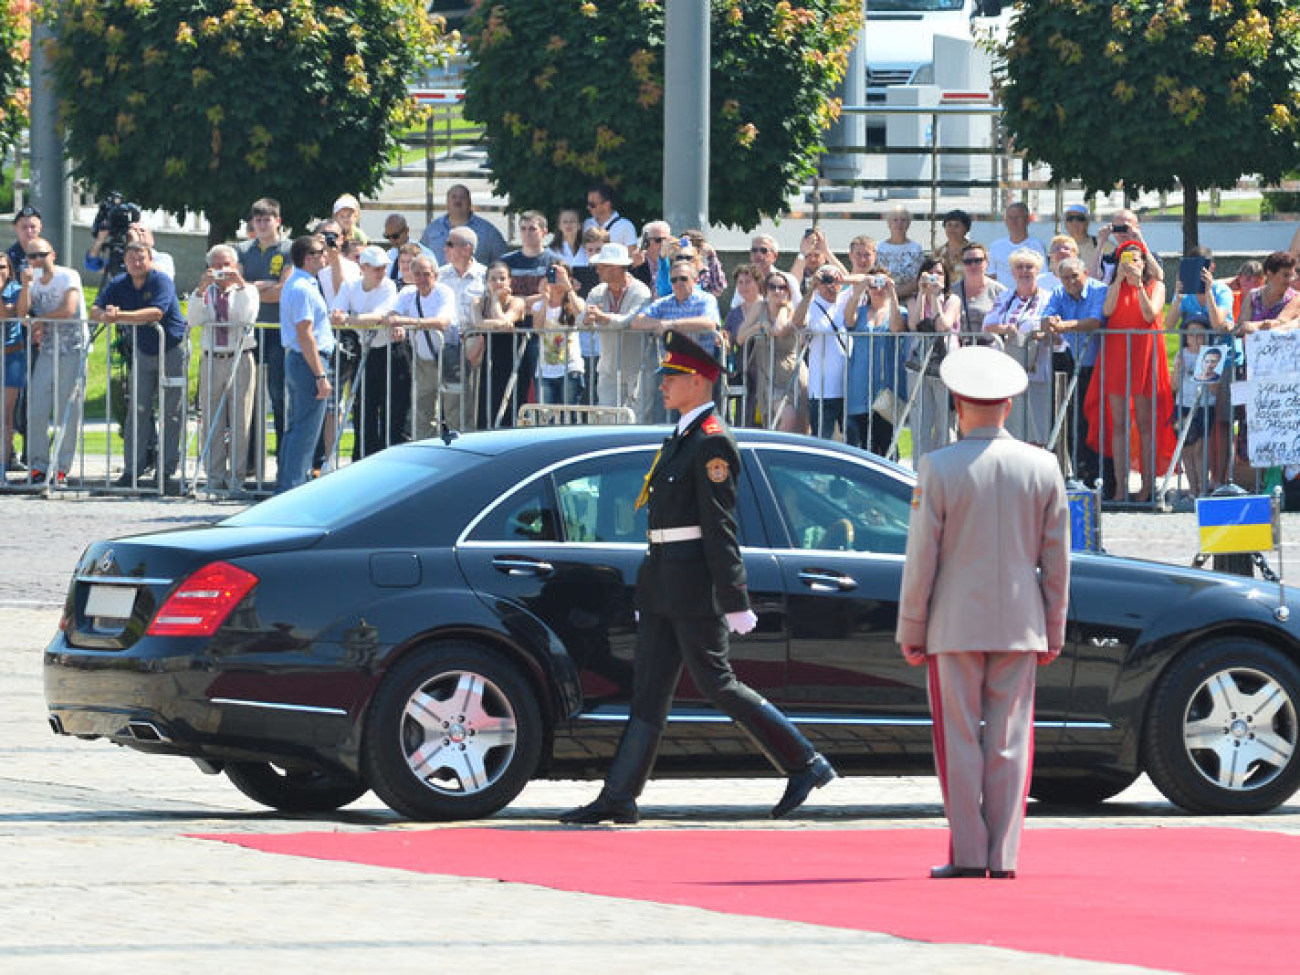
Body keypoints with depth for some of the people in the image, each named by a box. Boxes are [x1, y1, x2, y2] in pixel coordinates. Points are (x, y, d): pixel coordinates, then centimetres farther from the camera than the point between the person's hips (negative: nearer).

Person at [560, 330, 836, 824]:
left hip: (693, 586, -9)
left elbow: (720, 527, -18)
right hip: (664, 587, 9)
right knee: (649, 686, 6)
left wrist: (735, 603, -20)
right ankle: (618, 797, 4)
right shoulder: (682, 439, 17)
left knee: (716, 683, -6)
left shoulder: (713, 442, -14)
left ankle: (805, 764, 4)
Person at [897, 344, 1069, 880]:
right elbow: (1056, 559, 5)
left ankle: (968, 855, 0)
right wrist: (1053, 630, 13)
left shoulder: (938, 468, -9)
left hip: (955, 625, -3)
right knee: (1009, 742, 5)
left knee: (959, 741, 2)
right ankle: (1003, 856, 3)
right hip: (1019, 626, 3)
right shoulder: (1042, 467, 1)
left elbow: (921, 558, -8)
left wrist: (910, 630, 1)